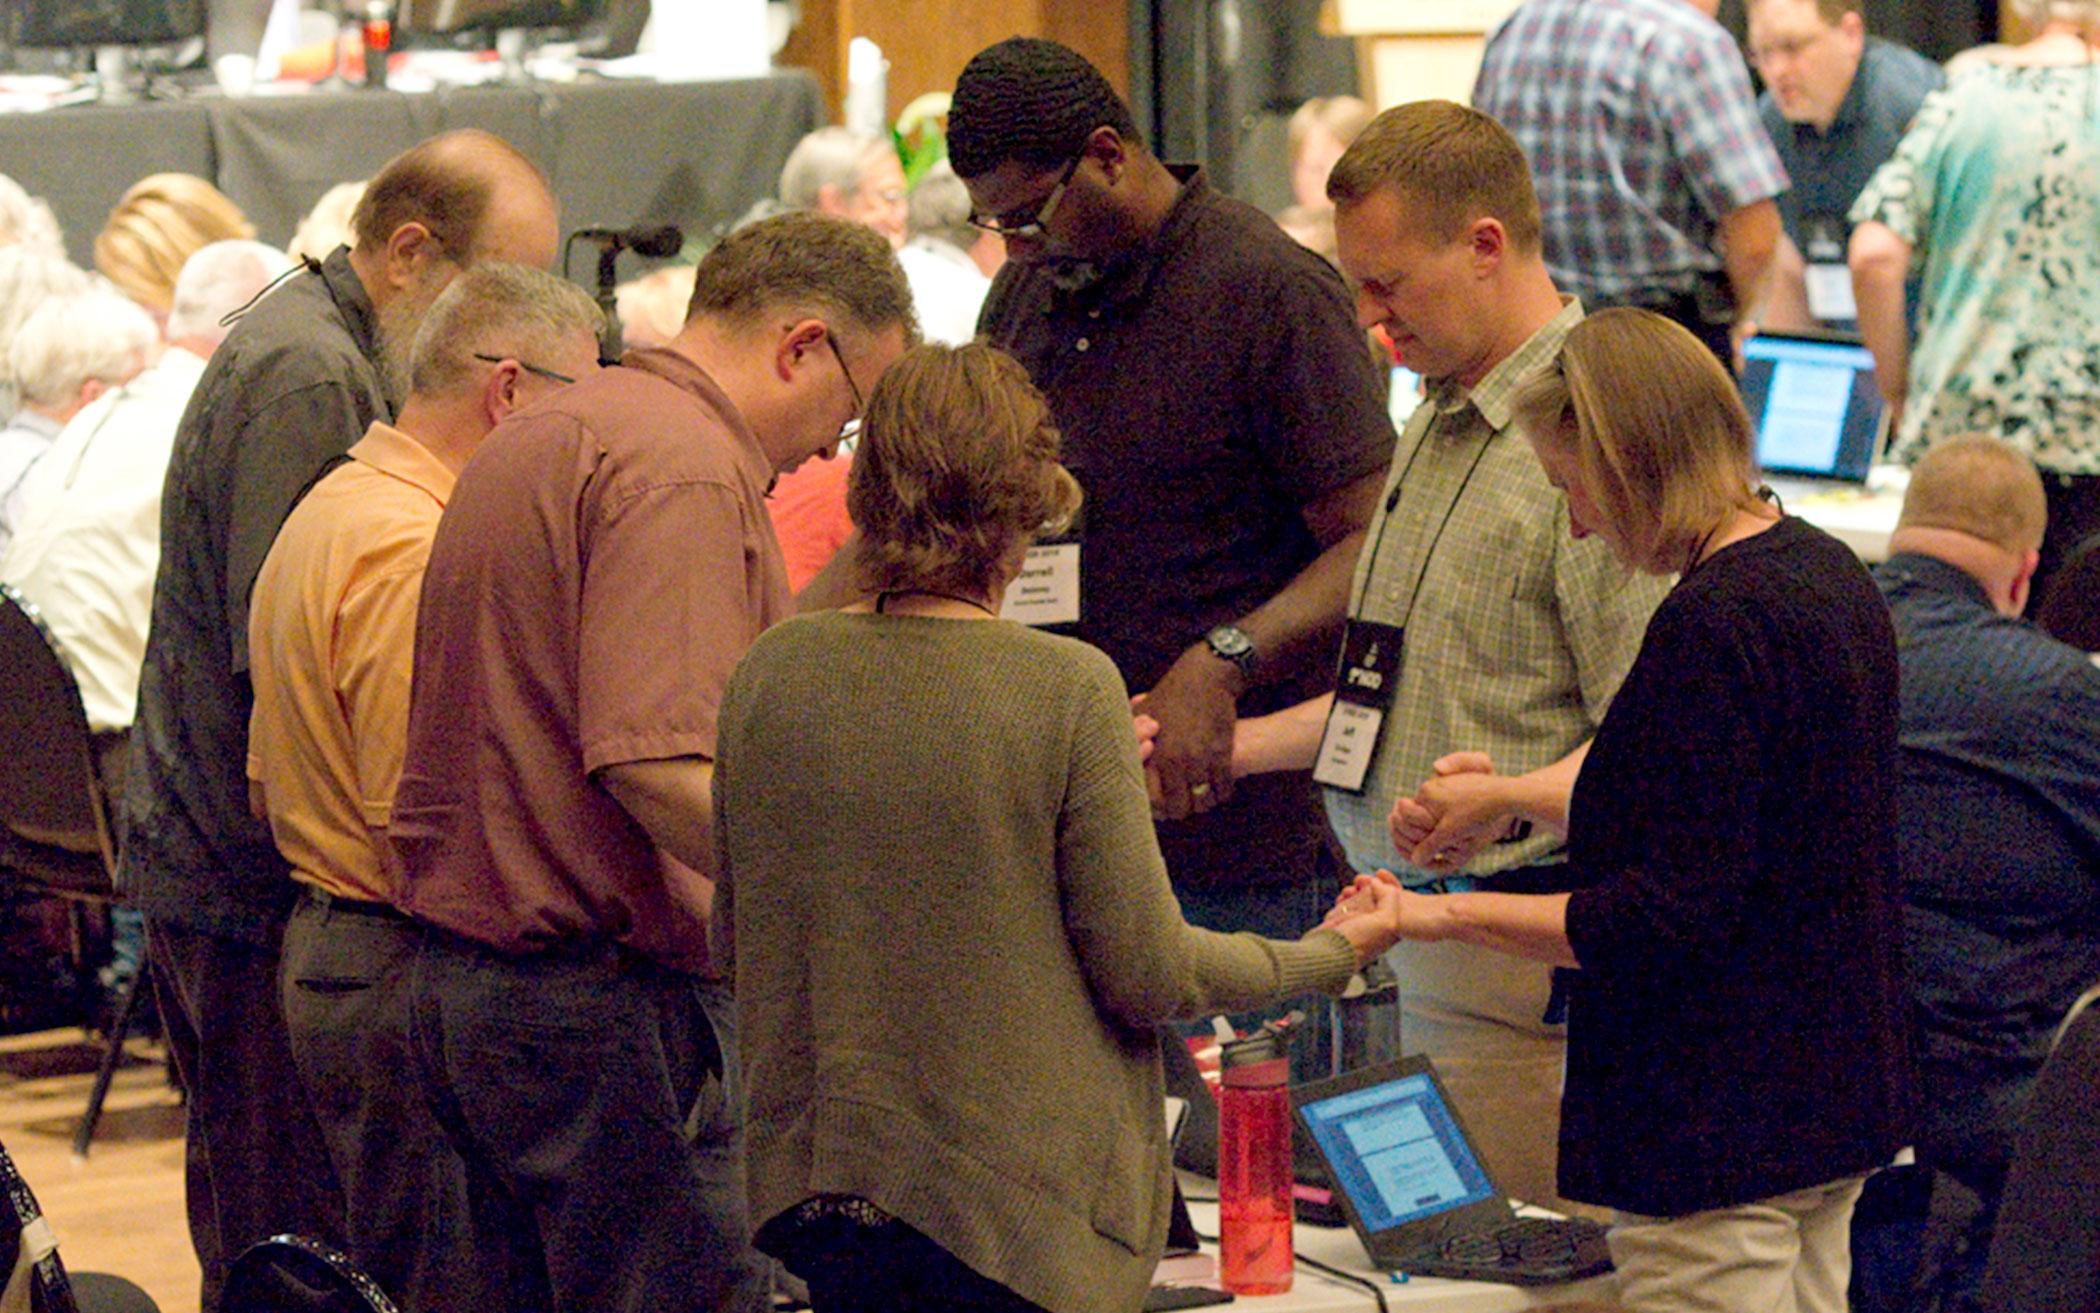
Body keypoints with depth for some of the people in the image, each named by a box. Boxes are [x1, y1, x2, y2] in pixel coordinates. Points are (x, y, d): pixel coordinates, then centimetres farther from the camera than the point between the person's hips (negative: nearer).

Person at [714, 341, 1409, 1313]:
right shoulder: (1068, 691, -13)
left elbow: (735, 940, 10)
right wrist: (1326, 957, 8)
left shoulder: (770, 676, 0)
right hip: (1016, 1201, -4)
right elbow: (1147, 974, -8)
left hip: (821, 1178, 4)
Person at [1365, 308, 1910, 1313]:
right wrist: (1518, 801, 27)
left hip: (1719, 1135, -10)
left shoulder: (1712, 626, -21)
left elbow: (1668, 917, -23)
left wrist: (1451, 915, -17)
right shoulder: (1824, 573, 9)